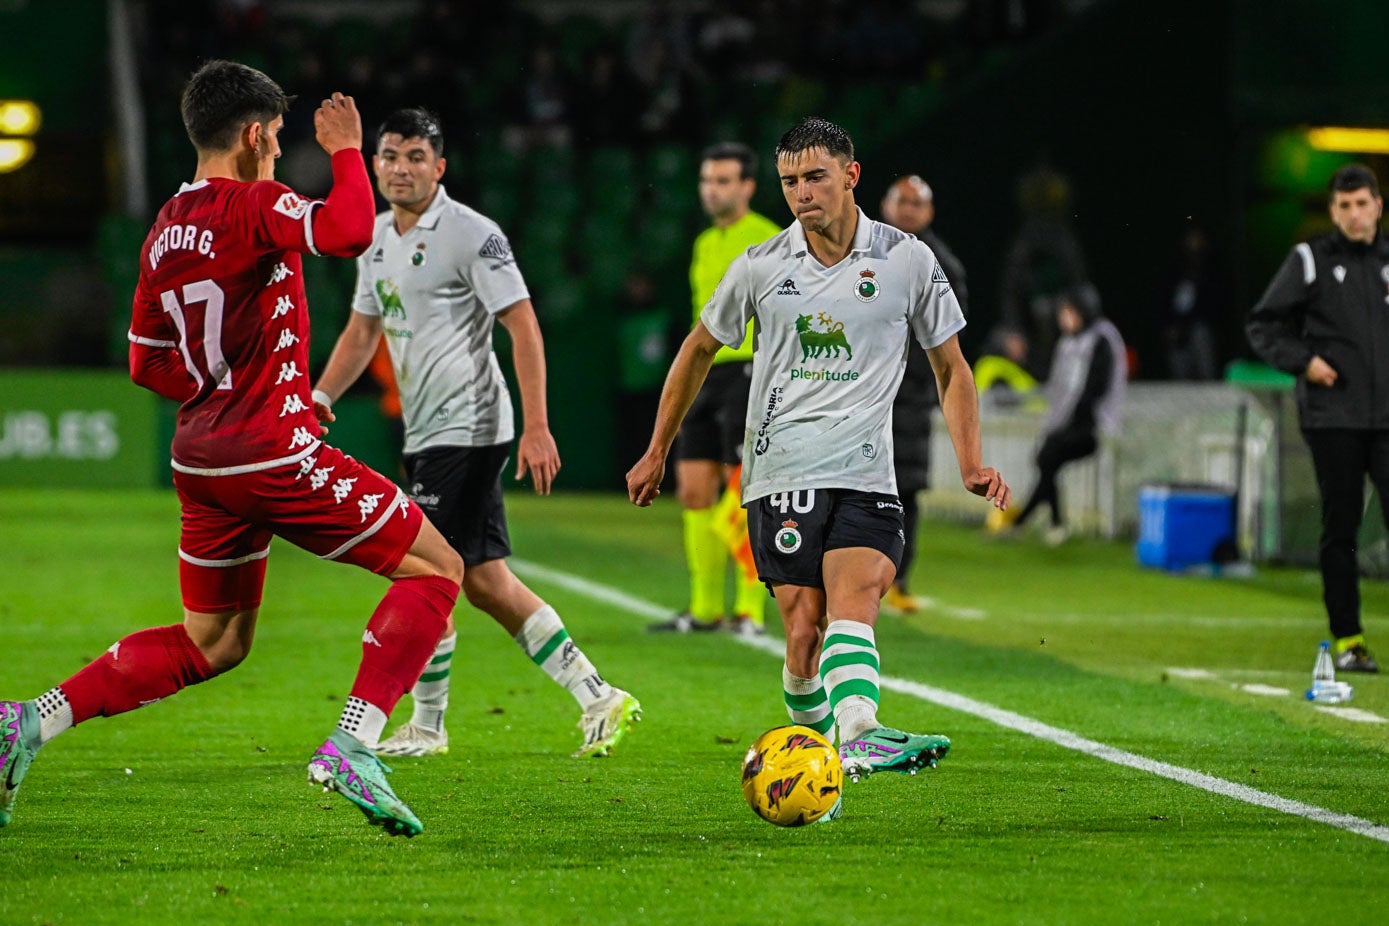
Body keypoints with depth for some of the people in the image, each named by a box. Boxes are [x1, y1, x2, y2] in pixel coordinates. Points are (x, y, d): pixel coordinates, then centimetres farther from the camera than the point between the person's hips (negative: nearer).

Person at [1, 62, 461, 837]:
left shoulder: (165, 232, 12)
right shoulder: (254, 205, -12)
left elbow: (149, 366, 19)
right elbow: (350, 232, -30)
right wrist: (347, 152, -12)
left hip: (201, 455, 8)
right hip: (272, 454, -8)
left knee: (210, 643, 21)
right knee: (436, 571, 0)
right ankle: (351, 746, -13)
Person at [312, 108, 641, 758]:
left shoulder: (470, 235, -12)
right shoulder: (378, 238, 13)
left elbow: (523, 326, -15)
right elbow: (363, 330, 24)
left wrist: (536, 426, -21)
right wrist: (320, 395, 8)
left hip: (466, 428, -9)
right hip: (426, 433, 9)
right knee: (485, 582, 7)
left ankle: (426, 726, 6)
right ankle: (596, 698, 11)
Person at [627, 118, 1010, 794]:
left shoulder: (908, 261, 5)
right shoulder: (760, 267, 6)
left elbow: (950, 367, 14)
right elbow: (699, 350, 21)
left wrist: (971, 464, 3)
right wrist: (657, 452, 24)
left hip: (866, 476, -1)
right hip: (779, 476, 1)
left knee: (853, 604, -22)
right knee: (804, 629, -9)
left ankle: (859, 735, -42)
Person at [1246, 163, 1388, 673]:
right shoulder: (1310, 260, 3)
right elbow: (1263, 325, 5)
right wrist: (1302, 361, -8)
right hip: (1332, 416, -2)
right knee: (1340, 529, 1)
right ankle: (1347, 638, 7)